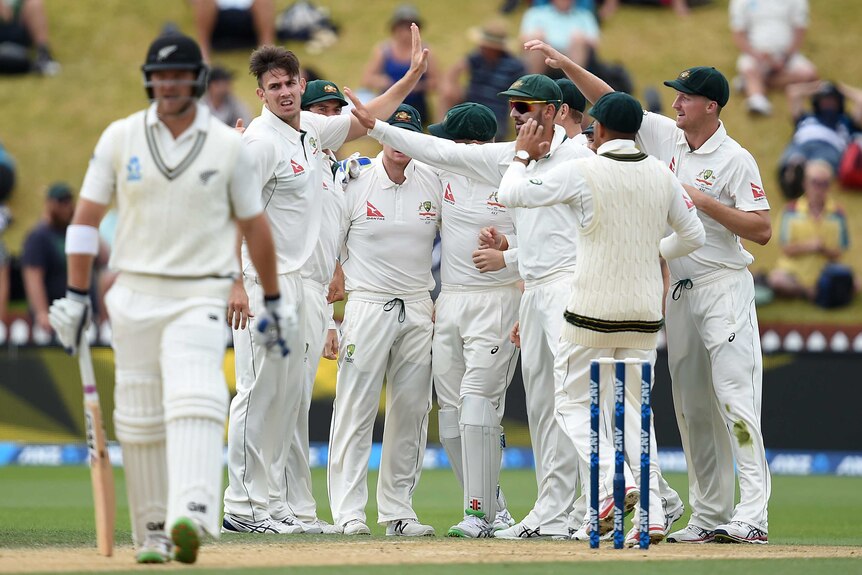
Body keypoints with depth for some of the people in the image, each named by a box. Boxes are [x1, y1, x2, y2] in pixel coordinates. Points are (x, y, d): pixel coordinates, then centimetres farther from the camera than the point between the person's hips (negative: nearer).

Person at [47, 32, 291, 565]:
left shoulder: (228, 146, 1)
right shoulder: (121, 138, 3)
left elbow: (254, 226, 10)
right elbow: (87, 217, 6)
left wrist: (274, 301, 12)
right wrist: (77, 295, 1)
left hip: (200, 297, -2)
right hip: (135, 295, 3)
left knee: (194, 400, -23)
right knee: (138, 417, 5)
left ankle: (191, 517, -37)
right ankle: (151, 533, 16)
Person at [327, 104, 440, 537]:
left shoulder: (434, 183, 6)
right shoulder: (355, 183, -2)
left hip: (418, 309, 4)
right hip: (367, 303, -4)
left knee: (411, 412, 4)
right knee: (356, 409, -8)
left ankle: (397, 510, 10)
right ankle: (348, 511, -7)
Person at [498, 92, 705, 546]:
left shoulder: (582, 171, -10)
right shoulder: (662, 175, 4)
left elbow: (512, 194, -6)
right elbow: (693, 236, 12)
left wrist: (522, 155, 12)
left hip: (592, 312, -4)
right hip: (645, 311, 5)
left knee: (573, 402, 8)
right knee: (634, 408, 11)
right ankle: (651, 513, -1)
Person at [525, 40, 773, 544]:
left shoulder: (735, 160, -9)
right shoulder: (665, 136, 9)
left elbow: (763, 230, -13)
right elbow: (611, 101, 12)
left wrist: (704, 201, -18)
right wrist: (565, 63, 5)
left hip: (724, 288, -7)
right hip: (679, 290, 7)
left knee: (735, 398, -14)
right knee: (692, 407, 7)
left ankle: (753, 516, -19)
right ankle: (711, 516, 11)